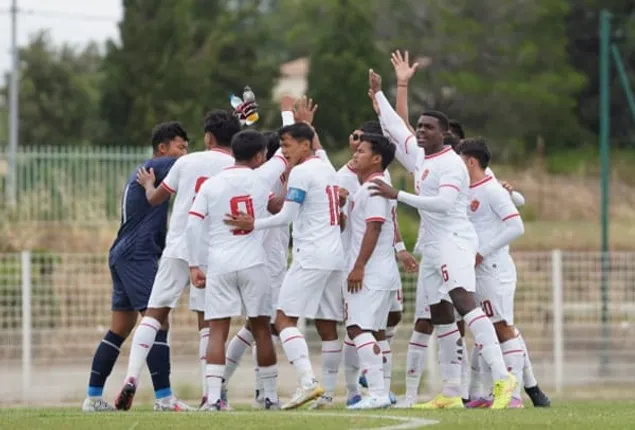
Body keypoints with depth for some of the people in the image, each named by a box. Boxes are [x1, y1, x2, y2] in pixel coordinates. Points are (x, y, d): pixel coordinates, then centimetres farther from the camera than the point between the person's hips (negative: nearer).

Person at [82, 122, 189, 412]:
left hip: (124, 255, 10)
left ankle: (93, 397, 13)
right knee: (159, 323, -13)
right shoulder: (153, 168, -8)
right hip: (137, 256, -10)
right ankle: (164, 398, -18)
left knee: (119, 331, 11)